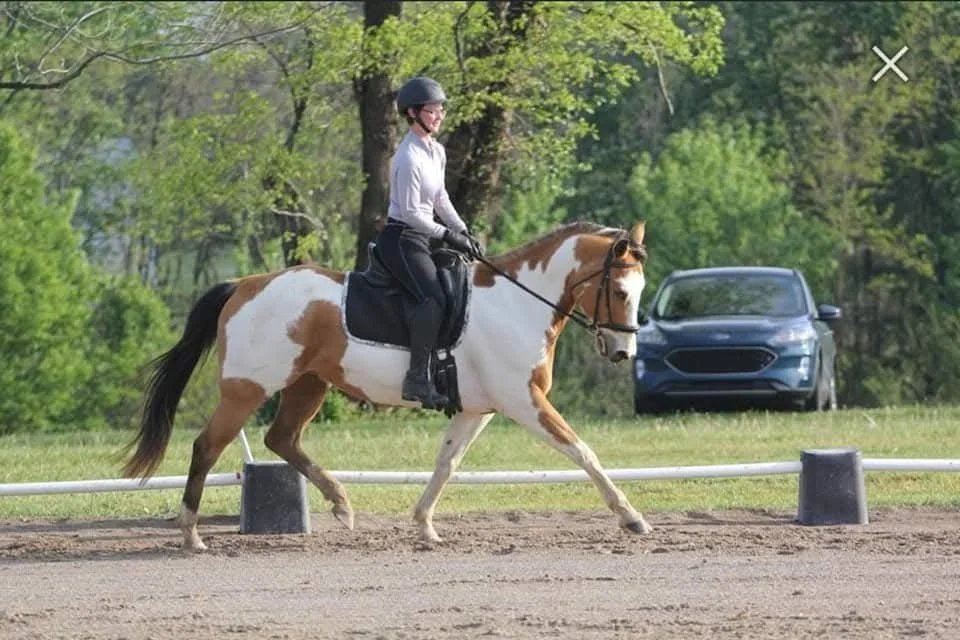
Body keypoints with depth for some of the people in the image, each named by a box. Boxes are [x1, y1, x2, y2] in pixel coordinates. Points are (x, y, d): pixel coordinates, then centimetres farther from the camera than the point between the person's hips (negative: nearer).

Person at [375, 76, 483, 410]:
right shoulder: (409, 158, -18)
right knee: (433, 298, -26)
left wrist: (463, 231, 9)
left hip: (421, 239, 11)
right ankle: (418, 379, -28)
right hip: (401, 239, -11)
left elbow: (440, 198, 20)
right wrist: (448, 235, -16)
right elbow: (410, 212, -19)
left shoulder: (436, 152, 12)